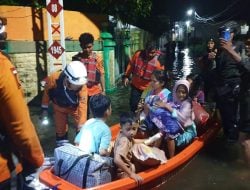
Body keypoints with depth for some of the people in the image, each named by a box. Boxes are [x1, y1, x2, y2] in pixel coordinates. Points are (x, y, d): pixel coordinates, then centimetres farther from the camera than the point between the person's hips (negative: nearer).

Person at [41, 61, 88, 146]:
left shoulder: (82, 86, -38)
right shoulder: (54, 79, -35)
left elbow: (83, 106, -38)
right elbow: (47, 92, -14)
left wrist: (81, 125, -43)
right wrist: (44, 109, -5)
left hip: (74, 106, 0)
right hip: (59, 107, 1)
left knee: (81, 129, -4)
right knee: (60, 129, 8)